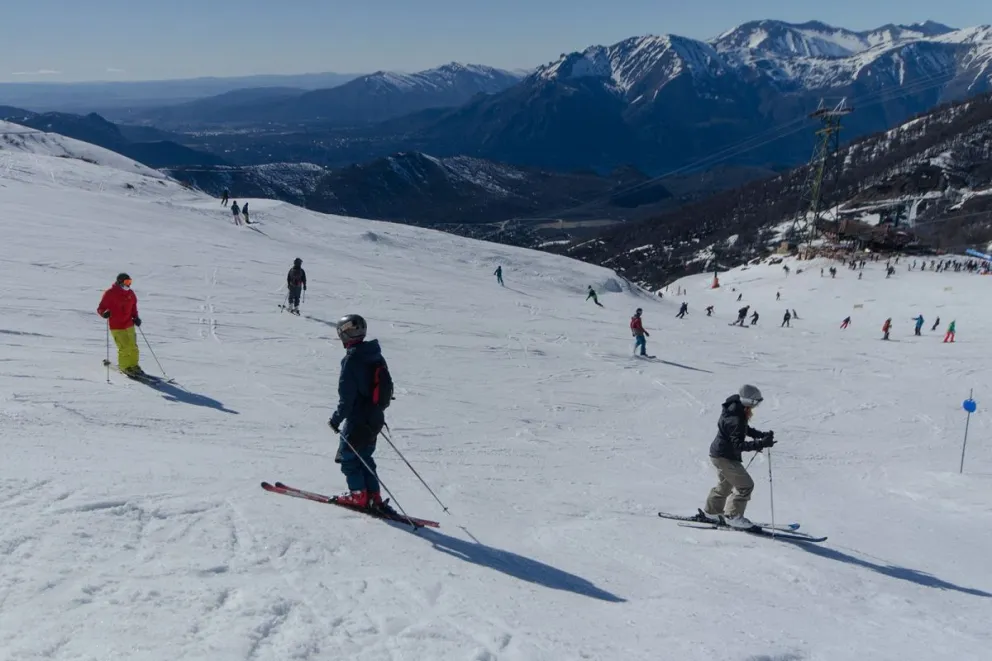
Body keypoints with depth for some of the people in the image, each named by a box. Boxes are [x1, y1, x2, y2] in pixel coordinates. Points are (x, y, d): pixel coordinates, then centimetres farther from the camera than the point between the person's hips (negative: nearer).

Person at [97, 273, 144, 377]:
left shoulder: (130, 293, 6)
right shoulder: (110, 293, -10)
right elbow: (100, 308, -6)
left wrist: (136, 317, 6)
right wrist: (104, 313, -28)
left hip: (129, 325, 6)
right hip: (117, 327, -6)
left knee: (133, 347, 11)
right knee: (124, 348, -9)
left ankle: (133, 365, 29)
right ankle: (125, 367, 10)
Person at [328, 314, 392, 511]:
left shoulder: (352, 359, -18)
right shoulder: (376, 356, 6)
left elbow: (347, 396, -20)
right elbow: (385, 386, 14)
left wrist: (337, 419, -12)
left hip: (358, 419, -8)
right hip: (376, 418, 8)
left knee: (347, 456, 8)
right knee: (364, 457, 18)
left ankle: (359, 495, 12)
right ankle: (374, 497, 15)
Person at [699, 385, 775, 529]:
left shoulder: (737, 410, 1)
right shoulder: (735, 418, -30)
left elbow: (745, 429, 17)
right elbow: (739, 444, -33)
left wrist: (762, 435, 3)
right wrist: (761, 444, -39)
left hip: (720, 454, 11)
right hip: (725, 457, -11)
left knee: (726, 484, 26)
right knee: (745, 485, -4)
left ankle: (710, 513, 38)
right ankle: (733, 517, 7)